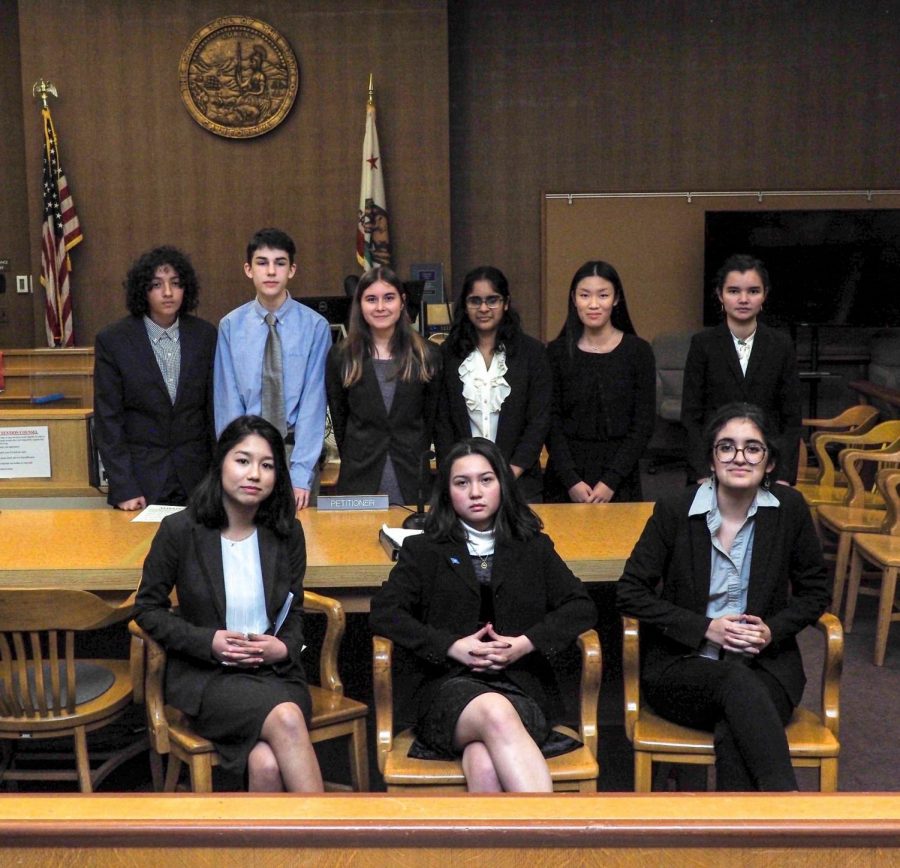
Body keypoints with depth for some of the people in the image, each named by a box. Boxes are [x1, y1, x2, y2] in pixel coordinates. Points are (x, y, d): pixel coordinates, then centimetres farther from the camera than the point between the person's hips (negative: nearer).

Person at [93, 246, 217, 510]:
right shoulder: (112, 340, -4)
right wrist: (123, 489, -10)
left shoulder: (205, 335, 2)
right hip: (140, 480, -2)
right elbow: (108, 421, -4)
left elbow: (216, 410, 6)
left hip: (196, 479, 2)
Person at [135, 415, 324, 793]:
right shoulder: (181, 530, -5)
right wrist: (208, 641, -11)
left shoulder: (287, 532, 4)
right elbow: (147, 608, 4)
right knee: (286, 718, -34)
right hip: (206, 676, -2)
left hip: (274, 672, 2)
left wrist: (285, 646, -8)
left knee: (267, 764, -31)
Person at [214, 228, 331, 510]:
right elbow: (228, 402, -3)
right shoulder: (230, 326, -2)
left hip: (297, 448, -1)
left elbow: (313, 401, -9)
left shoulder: (315, 326, -7)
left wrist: (301, 474, -15)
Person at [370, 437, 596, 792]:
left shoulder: (533, 548, 22)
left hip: (522, 687, 1)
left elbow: (581, 608, 11)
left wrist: (527, 643, -6)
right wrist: (453, 646, -8)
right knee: (495, 713, -39)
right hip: (450, 686, -1)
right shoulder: (424, 550, 18)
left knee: (484, 763, -35)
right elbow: (383, 612, 5)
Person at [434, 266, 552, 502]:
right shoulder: (448, 353, 5)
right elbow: (441, 420, 3)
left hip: (518, 481, 0)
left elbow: (539, 420, -1)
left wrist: (512, 472, -10)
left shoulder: (532, 351, 3)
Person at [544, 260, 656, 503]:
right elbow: (551, 423, -1)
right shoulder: (557, 352, 1)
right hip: (565, 476, 1)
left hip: (619, 478, 0)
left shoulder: (638, 351, -1)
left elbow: (643, 425, -3)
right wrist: (572, 480, -11)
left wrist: (610, 481, -11)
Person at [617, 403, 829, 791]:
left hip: (765, 663, 2)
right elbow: (630, 592, -2)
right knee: (738, 682, -36)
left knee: (734, 734, -33)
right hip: (682, 666, -1)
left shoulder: (789, 509, 2)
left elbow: (814, 591, 12)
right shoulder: (675, 512, -3)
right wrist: (705, 628, -12)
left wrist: (772, 630, -8)